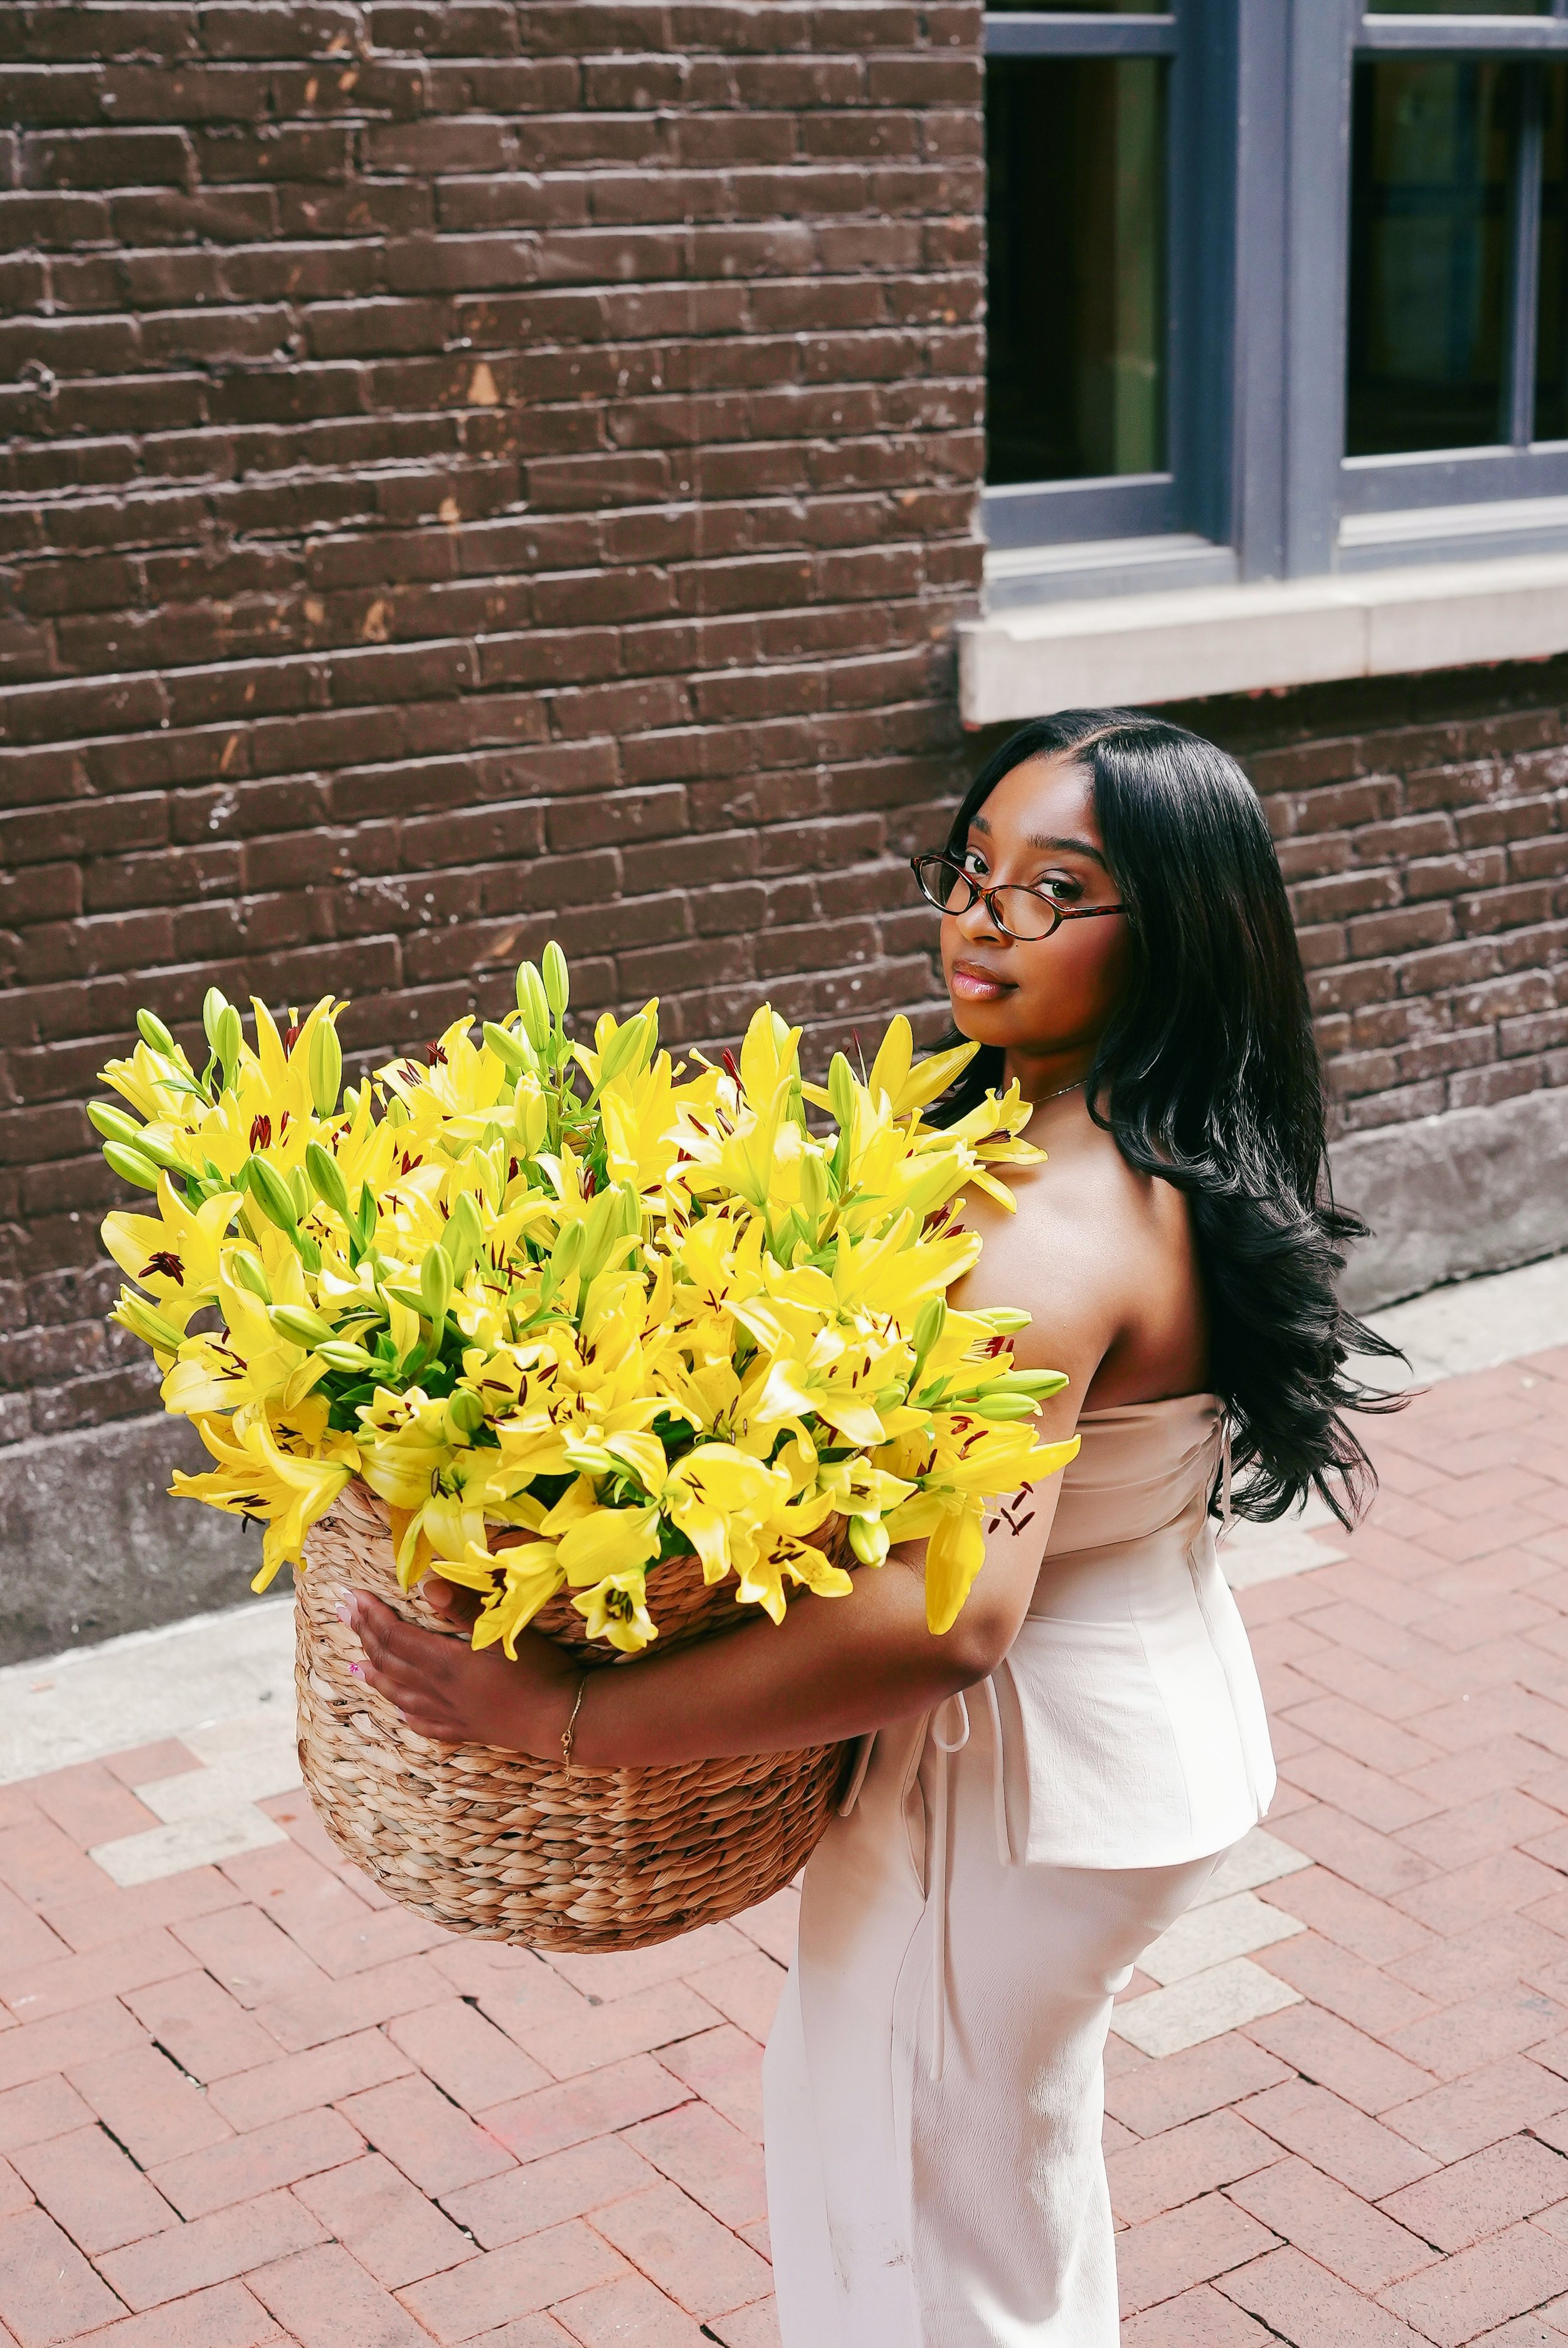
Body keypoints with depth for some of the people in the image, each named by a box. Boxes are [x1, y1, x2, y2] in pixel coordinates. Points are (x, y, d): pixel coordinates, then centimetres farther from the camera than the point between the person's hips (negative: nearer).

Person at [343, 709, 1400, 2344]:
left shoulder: (1054, 1234, -32)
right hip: (1150, 1707, 9)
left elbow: (950, 1614, -43)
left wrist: (568, 1718, -39)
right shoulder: (1175, 1162, -2)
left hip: (1023, 1777, -9)